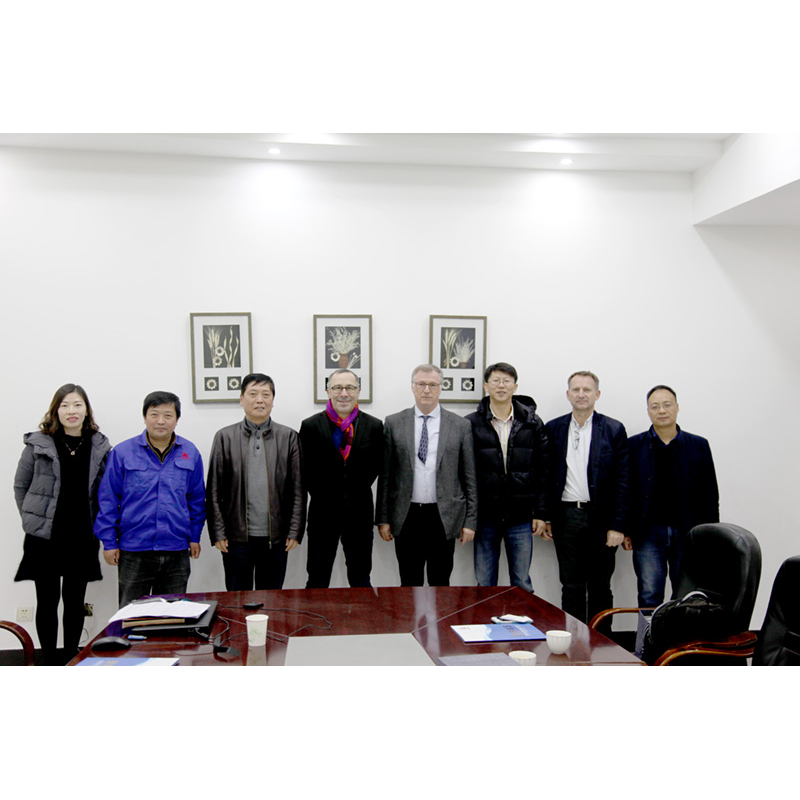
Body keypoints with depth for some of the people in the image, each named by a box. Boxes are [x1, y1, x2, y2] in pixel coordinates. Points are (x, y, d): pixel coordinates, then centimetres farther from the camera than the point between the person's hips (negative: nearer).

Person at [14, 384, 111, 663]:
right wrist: (33, 520, 3)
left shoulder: (100, 446, 2)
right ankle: (49, 661, 18)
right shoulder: (38, 443, -2)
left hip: (82, 539, 1)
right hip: (44, 538, -1)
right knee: (48, 601, 5)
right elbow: (20, 487, 6)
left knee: (75, 602, 9)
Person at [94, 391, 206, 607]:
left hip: (176, 551, 2)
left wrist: (194, 536, 9)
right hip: (133, 551, -2)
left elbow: (197, 499, 11)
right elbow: (108, 499, 0)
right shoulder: (122, 453, -3)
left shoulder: (190, 453, 4)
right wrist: (109, 541, -2)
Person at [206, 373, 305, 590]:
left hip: (276, 538, 1)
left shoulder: (288, 437, 4)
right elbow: (214, 490, 3)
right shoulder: (225, 437, 3)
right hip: (237, 537, 0)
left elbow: (298, 489, 3)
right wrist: (218, 533, -3)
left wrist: (295, 531, -1)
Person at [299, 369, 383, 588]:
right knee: (317, 582, 9)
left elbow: (375, 467, 5)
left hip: (359, 514, 1)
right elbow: (305, 470, -1)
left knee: (361, 582, 13)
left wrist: (356, 494, -1)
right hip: (323, 513, -1)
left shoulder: (374, 426, 1)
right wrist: (323, 497, -5)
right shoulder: (310, 426, -3)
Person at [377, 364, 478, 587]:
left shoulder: (461, 426, 2)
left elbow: (470, 478, 3)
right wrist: (382, 518, 1)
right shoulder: (393, 423, 3)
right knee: (409, 584, 9)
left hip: (444, 517, 0)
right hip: (406, 518, 0)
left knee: (440, 583, 10)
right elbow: (385, 475, 4)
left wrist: (470, 520, 0)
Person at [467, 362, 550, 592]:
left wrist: (541, 513, -1)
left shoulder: (532, 423, 4)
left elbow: (543, 469, 4)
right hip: (485, 517, 0)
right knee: (484, 584, 9)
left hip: (521, 518, 1)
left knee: (522, 583, 8)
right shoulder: (471, 424, 0)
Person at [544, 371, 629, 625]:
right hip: (566, 517, 1)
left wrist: (618, 526, -8)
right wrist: (545, 518, 2)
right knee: (571, 586, 7)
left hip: (601, 518, -1)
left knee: (600, 588, 8)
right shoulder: (553, 429, 6)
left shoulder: (614, 430, 0)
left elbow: (623, 482, -3)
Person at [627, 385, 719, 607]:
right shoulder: (634, 445, 3)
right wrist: (624, 531, -1)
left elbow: (710, 495, 5)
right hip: (649, 533, -1)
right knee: (649, 597, 1)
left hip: (688, 534, 1)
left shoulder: (699, 446, 5)